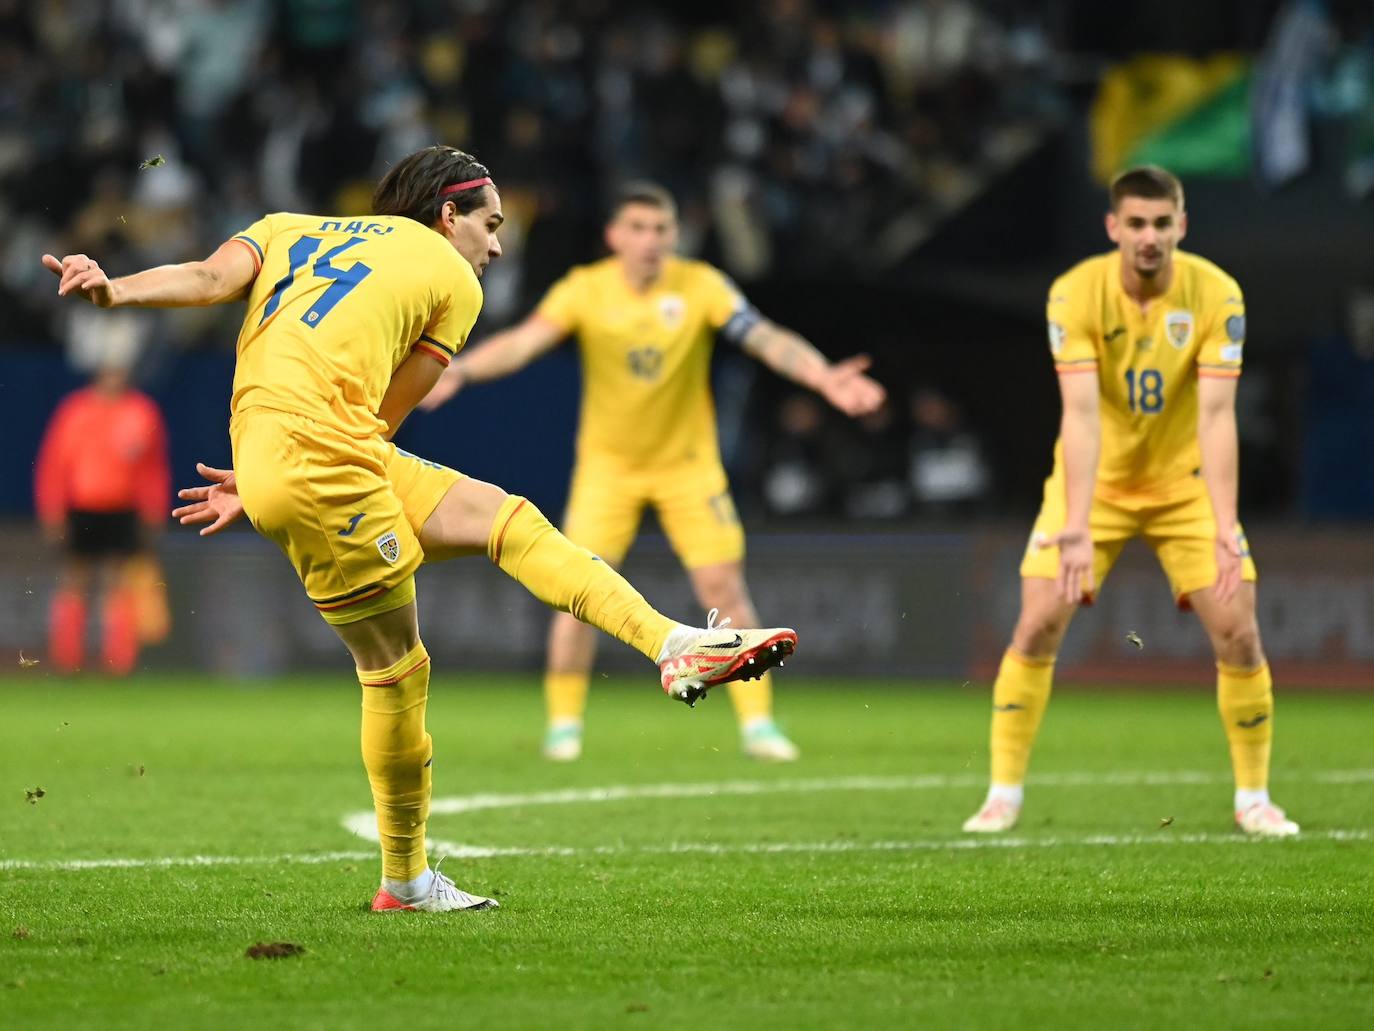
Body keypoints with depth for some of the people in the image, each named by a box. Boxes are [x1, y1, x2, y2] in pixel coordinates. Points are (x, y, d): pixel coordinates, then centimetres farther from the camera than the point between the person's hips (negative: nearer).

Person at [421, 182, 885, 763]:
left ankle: (758, 724, 5)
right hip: (607, 463, 0)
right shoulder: (585, 290, -12)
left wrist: (823, 377, -37)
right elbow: (524, 341, -22)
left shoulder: (700, 286, -13)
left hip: (688, 463, 0)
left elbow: (767, 340, -21)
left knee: (725, 590, -6)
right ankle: (563, 725, 4)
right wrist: (459, 371, -38)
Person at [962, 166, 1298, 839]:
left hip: (1184, 482, 1)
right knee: (1038, 624, -12)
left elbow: (1216, 415, -24)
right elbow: (1081, 413, -28)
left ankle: (1254, 798, 7)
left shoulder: (1216, 294, -19)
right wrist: (1076, 527, -38)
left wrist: (1226, 528, -33)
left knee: (1238, 631, -10)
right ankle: (1003, 795, 0)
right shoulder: (1076, 293, -21)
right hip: (1095, 481, -1)